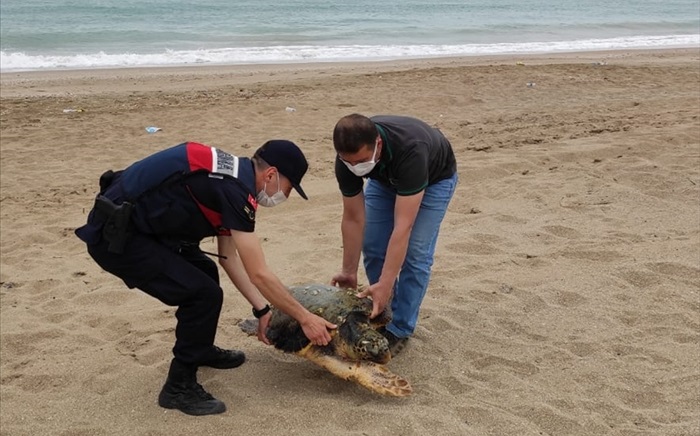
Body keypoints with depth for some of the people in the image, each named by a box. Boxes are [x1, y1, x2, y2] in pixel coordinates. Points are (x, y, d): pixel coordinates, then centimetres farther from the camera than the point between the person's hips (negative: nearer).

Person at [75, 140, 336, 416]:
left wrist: (262, 310, 16)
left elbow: (228, 256, 17)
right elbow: (259, 275, -17)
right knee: (204, 293, -11)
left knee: (203, 273, 20)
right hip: (114, 236, -10)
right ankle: (179, 387, 4)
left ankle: (200, 350, 42)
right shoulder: (236, 188, -19)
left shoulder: (231, 176, 11)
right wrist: (304, 318, -7)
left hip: (133, 221, 10)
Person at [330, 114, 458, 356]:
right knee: (373, 249, -3)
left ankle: (400, 330, -1)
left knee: (415, 253, -14)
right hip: (386, 178, 4)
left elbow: (403, 226, -45)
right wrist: (349, 271, -17)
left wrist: (385, 285, -46)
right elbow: (353, 218, -19)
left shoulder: (410, 150, -46)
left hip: (434, 177, -4)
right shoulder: (348, 158, -31)